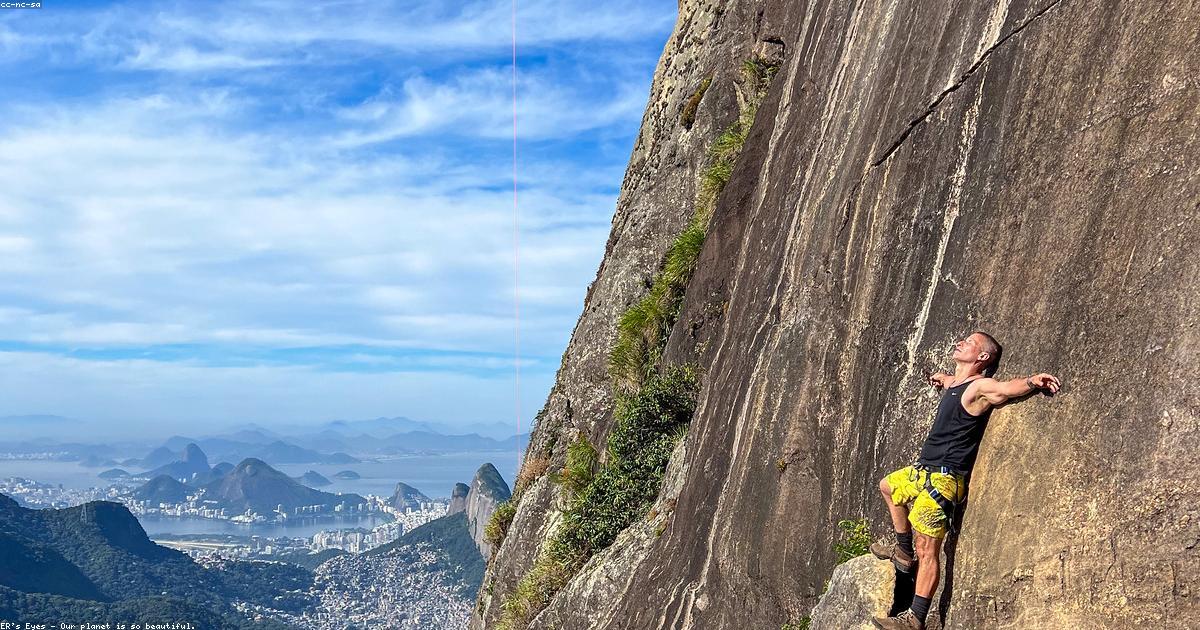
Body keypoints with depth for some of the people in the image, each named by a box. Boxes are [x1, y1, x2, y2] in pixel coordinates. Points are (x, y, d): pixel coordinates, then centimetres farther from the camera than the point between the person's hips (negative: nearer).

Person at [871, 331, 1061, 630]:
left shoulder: (979, 387, -13)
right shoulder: (954, 383, 14)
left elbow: (1008, 387, -32)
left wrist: (1033, 380, -48)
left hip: (943, 479, -10)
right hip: (922, 471, 10)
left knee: (927, 549, -11)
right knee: (888, 486, 33)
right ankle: (904, 551, 36)